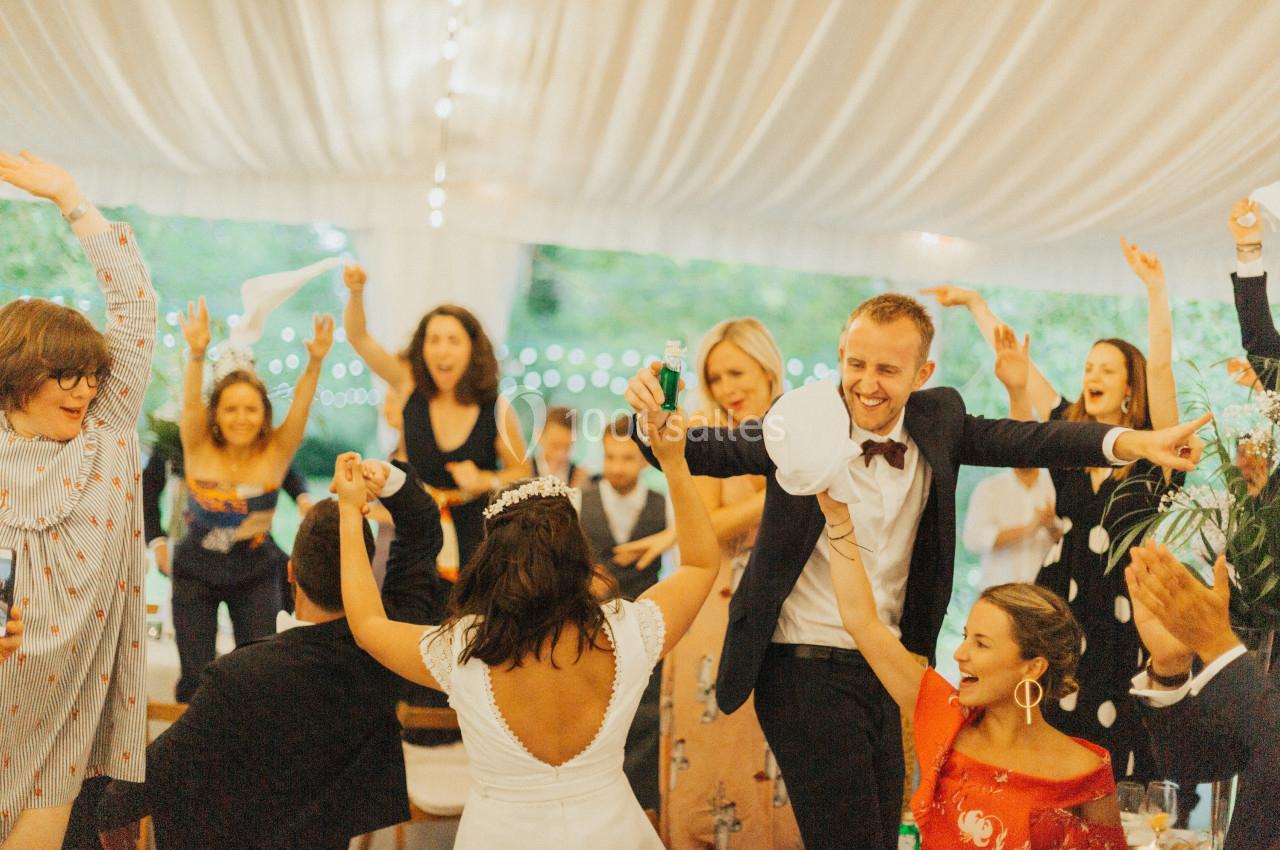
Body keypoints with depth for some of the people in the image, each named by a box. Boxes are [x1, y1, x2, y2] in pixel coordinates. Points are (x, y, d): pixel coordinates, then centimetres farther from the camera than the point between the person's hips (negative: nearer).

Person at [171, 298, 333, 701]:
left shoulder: (276, 452, -10)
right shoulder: (200, 448, -11)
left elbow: (300, 407, -23)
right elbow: (190, 404, -27)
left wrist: (315, 361, -41)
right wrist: (197, 354, -46)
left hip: (254, 573, 1)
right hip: (196, 572, 0)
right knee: (195, 677, -1)